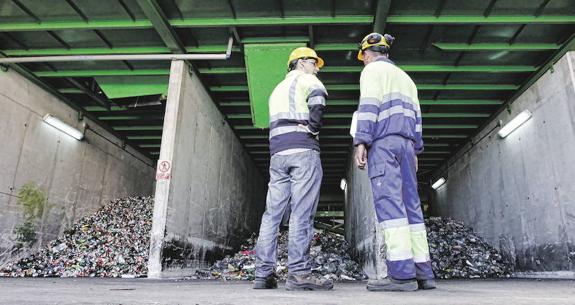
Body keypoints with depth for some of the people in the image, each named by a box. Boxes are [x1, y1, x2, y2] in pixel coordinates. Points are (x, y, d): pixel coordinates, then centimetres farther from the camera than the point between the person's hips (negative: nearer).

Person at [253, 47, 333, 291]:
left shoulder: (277, 89, 31)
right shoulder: (306, 80, 10)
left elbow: (274, 123, 22)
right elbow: (318, 98, -12)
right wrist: (313, 128, -3)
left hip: (277, 152, 7)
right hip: (303, 149, -6)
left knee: (272, 212, 2)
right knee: (301, 212, -10)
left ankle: (264, 273, 1)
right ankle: (299, 273, -12)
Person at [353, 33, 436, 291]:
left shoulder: (373, 69, 7)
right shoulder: (404, 77, 29)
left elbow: (369, 106, -8)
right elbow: (416, 116, 22)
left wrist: (361, 142, -14)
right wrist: (415, 151, 19)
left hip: (383, 141, -7)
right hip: (405, 143, 8)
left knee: (388, 202, -14)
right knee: (410, 204, 2)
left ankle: (401, 273, -19)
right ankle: (422, 272, 0)